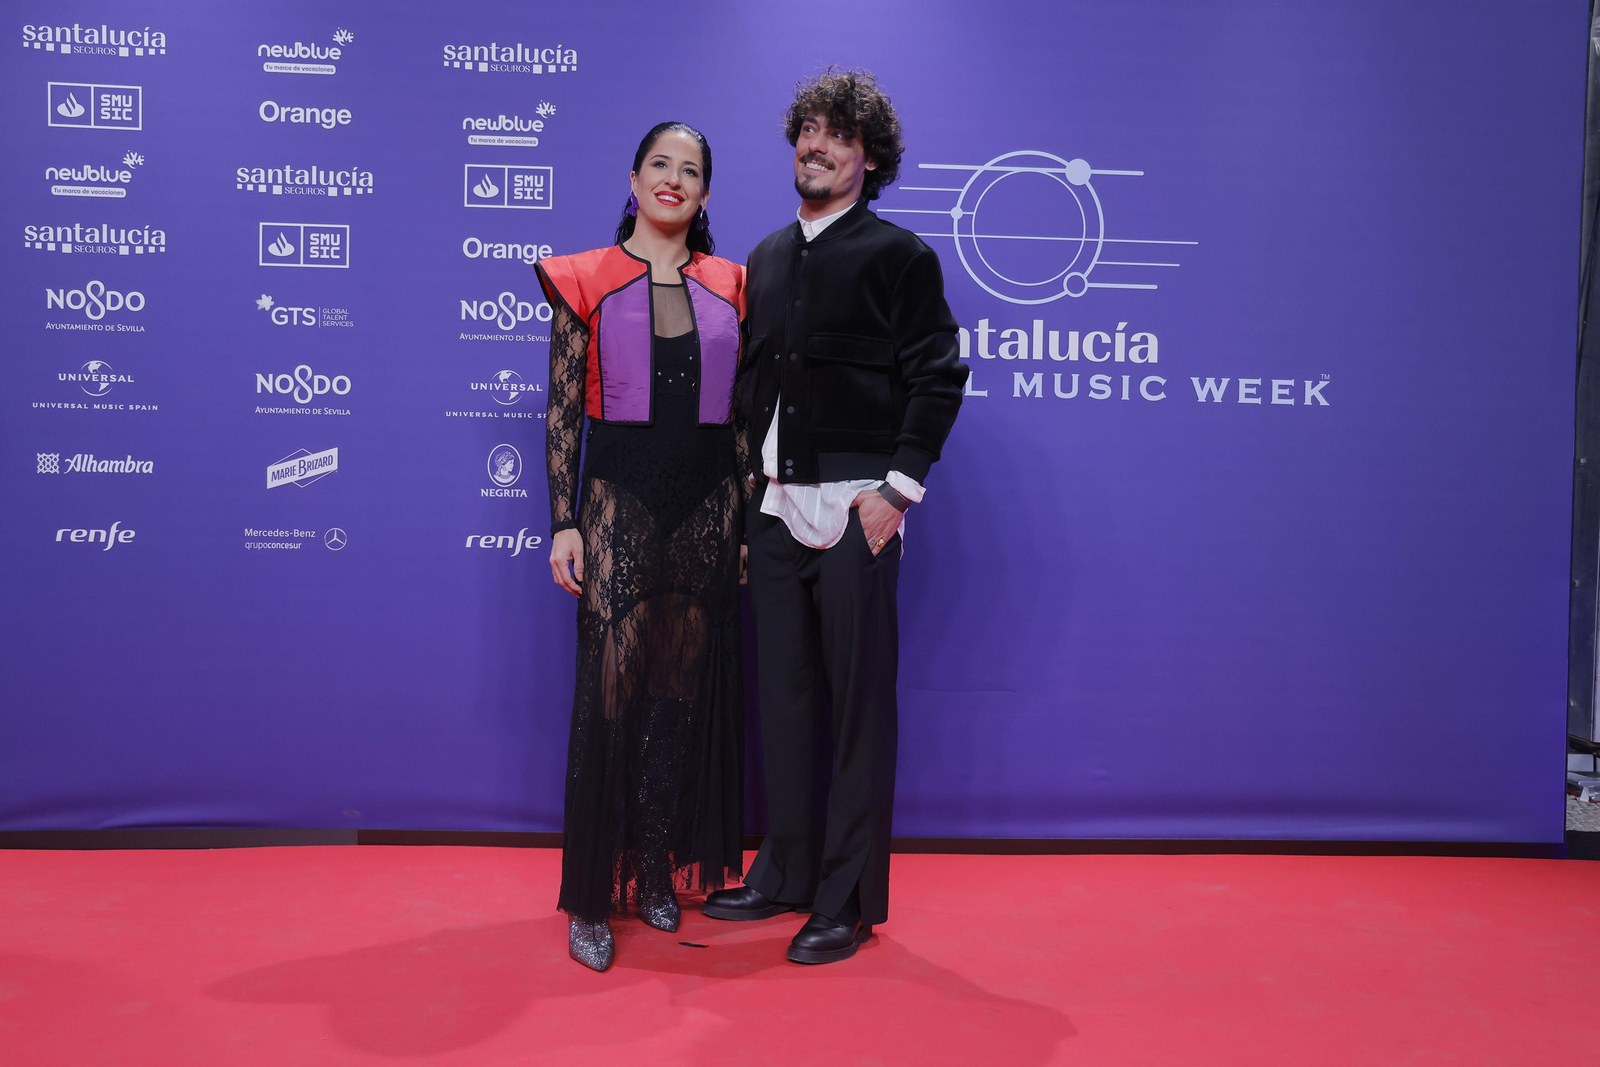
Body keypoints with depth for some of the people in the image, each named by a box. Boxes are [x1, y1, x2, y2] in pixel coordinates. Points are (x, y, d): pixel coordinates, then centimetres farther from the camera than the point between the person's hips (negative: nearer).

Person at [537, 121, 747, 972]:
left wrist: (751, 513, 5)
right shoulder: (586, 282, 1)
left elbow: (744, 408, 10)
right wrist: (562, 523, -8)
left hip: (707, 502, 3)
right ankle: (591, 896, 5)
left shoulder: (728, 286, 9)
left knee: (685, 688, 8)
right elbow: (562, 412, -2)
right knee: (611, 686, -5)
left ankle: (658, 868, 23)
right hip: (620, 496, -3)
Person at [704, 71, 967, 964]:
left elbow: (939, 378, -7)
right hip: (775, 505, 6)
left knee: (859, 704, 0)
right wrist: (750, 481, 11)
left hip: (854, 506, -6)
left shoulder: (898, 255, -2)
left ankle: (850, 901, 11)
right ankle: (787, 874, 25)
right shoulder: (767, 257, 16)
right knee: (784, 695, 12)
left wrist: (897, 488, -13)